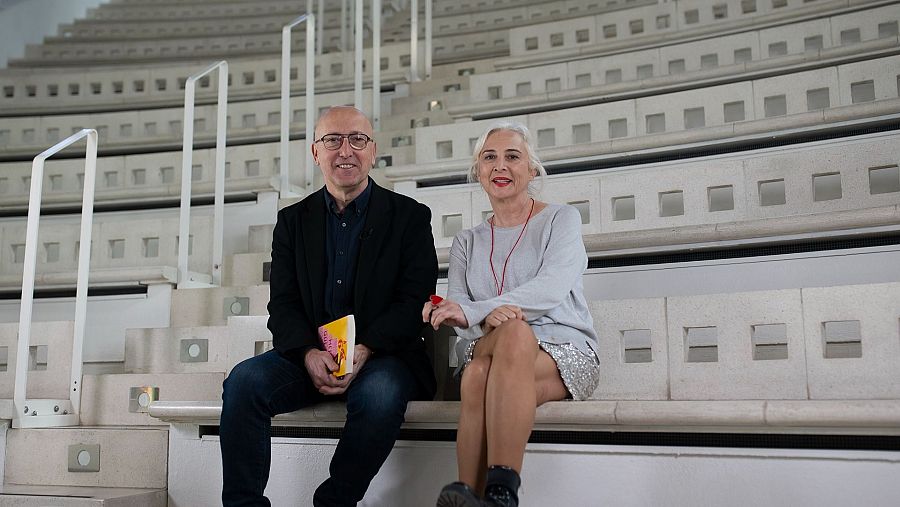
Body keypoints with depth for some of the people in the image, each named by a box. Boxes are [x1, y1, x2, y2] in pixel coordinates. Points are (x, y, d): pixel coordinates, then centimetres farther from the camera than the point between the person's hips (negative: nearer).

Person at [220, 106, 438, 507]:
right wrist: (309, 353, -16)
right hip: (308, 354, 3)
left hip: (382, 355, -2)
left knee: (380, 393, -35)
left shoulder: (410, 217, 4)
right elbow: (282, 304, 6)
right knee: (244, 380, -24)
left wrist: (363, 351, -20)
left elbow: (415, 300, -4)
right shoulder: (293, 220, 13)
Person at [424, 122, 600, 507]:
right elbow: (457, 309, 4)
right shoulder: (467, 242, 20)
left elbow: (552, 287, -12)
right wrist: (487, 317, -23)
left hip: (565, 351, -2)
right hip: (486, 350, 2)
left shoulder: (561, 219, 8)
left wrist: (470, 312, -24)